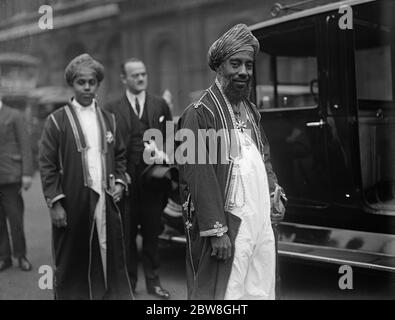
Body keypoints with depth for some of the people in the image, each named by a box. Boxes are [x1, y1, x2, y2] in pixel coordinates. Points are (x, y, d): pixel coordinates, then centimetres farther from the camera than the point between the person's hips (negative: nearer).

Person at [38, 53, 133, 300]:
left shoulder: (109, 119, 11)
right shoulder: (57, 121, -1)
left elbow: (120, 155, 20)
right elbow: (46, 164, -4)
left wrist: (119, 181, 4)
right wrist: (55, 202, -10)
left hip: (106, 202, 3)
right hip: (72, 206, -3)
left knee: (111, 259, 7)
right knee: (73, 263, 4)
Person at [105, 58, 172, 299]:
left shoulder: (160, 105, 8)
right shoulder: (114, 109, 1)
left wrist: (163, 155, -10)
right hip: (126, 180, -1)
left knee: (152, 232, 9)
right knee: (127, 232, 6)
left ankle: (153, 281, 20)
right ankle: (129, 280, 20)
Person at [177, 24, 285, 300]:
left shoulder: (251, 110, 15)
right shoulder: (200, 113, -11)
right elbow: (199, 176, -16)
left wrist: (274, 192, 10)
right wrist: (216, 230, -18)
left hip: (262, 221, 8)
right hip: (227, 225, -8)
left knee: (263, 292, 13)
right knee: (227, 292, -2)